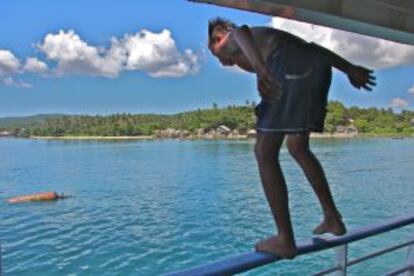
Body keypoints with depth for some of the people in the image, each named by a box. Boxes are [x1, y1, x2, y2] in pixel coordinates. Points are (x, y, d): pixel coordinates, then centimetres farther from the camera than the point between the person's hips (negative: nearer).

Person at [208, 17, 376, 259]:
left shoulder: (227, 41, 21)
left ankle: (285, 239, 3)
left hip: (291, 68, -7)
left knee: (265, 153, 1)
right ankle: (333, 218, 28)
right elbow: (308, 47, 28)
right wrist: (350, 69, 22)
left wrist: (260, 69, -27)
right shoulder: (262, 35, 40)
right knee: (297, 146, 22)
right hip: (318, 65, 8)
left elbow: (241, 33, -6)